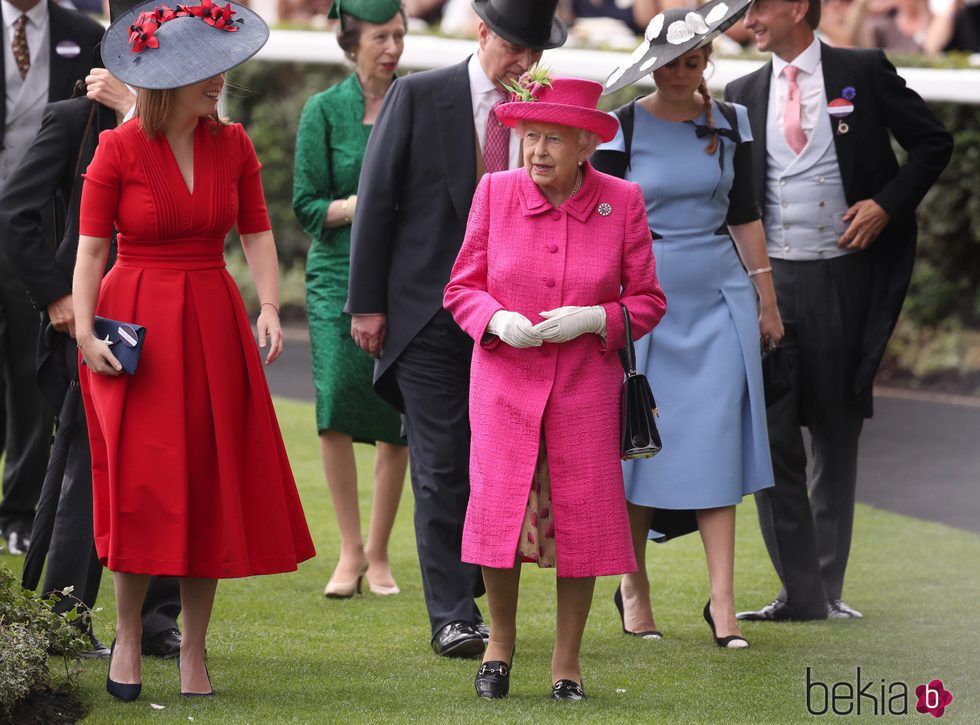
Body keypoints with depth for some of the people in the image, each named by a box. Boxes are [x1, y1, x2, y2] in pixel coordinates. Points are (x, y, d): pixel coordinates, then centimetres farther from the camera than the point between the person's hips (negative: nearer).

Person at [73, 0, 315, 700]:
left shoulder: (232, 145, 4)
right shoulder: (118, 150, -7)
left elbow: (257, 233, 5)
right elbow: (92, 248, -6)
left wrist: (270, 308, -10)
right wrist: (86, 332, -15)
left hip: (213, 326, 4)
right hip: (136, 327, -4)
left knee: (210, 489, 3)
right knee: (143, 489, -7)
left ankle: (194, 650, 12)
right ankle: (127, 636, 11)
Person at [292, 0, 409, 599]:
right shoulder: (325, 110, 3)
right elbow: (307, 205, 1)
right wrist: (366, 203, -14)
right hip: (339, 274, -2)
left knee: (398, 422, -1)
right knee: (338, 400, -16)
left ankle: (379, 553, 12)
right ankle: (351, 549, -3)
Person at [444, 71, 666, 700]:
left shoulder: (622, 202, -2)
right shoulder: (495, 192, 0)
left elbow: (647, 301, 3)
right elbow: (462, 288, 6)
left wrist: (592, 320, -15)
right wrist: (498, 320, -15)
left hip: (586, 385, 0)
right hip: (505, 380, 0)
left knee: (581, 516, 0)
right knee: (499, 508, -6)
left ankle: (568, 657, 14)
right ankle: (501, 637, 17)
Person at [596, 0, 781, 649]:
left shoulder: (729, 125, 6)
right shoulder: (621, 129, -3)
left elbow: (745, 215, 12)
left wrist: (767, 299, 11)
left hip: (717, 298, 2)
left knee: (716, 442, -5)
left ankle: (723, 601, -7)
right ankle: (634, 586, 16)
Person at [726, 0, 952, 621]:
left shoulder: (864, 74, 1)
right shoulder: (744, 94, 11)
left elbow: (934, 143, 4)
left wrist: (888, 203, -9)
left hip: (845, 274, -2)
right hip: (772, 277, 2)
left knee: (837, 433, 6)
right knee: (771, 432, -5)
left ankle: (829, 588, 14)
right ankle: (800, 593, 1)